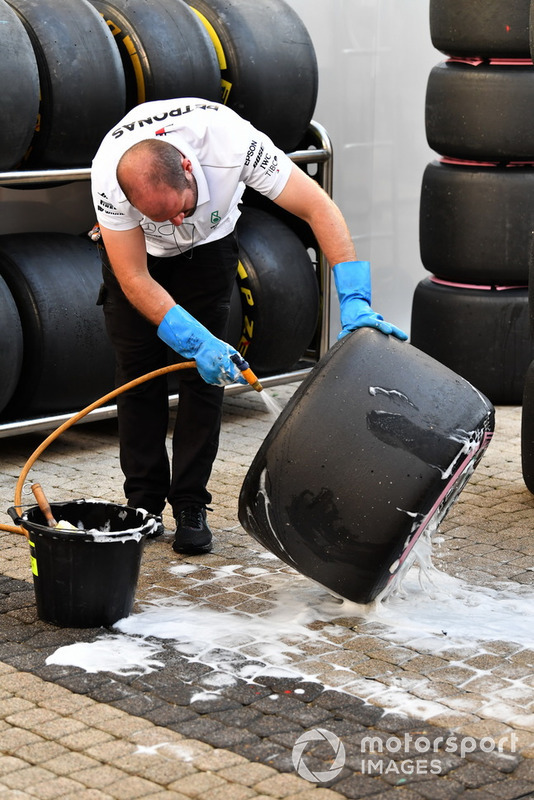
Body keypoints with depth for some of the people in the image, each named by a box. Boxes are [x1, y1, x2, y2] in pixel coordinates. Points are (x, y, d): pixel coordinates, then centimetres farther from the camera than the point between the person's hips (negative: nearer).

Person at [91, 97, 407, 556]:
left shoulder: (230, 141, -41)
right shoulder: (108, 179, -39)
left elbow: (319, 208, -36)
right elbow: (135, 280, -33)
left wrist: (355, 304, -44)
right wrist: (197, 342, -44)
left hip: (208, 245, 0)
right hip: (135, 247, 0)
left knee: (206, 372, -7)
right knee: (139, 370, -4)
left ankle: (190, 506, 1)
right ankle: (143, 503, 8)